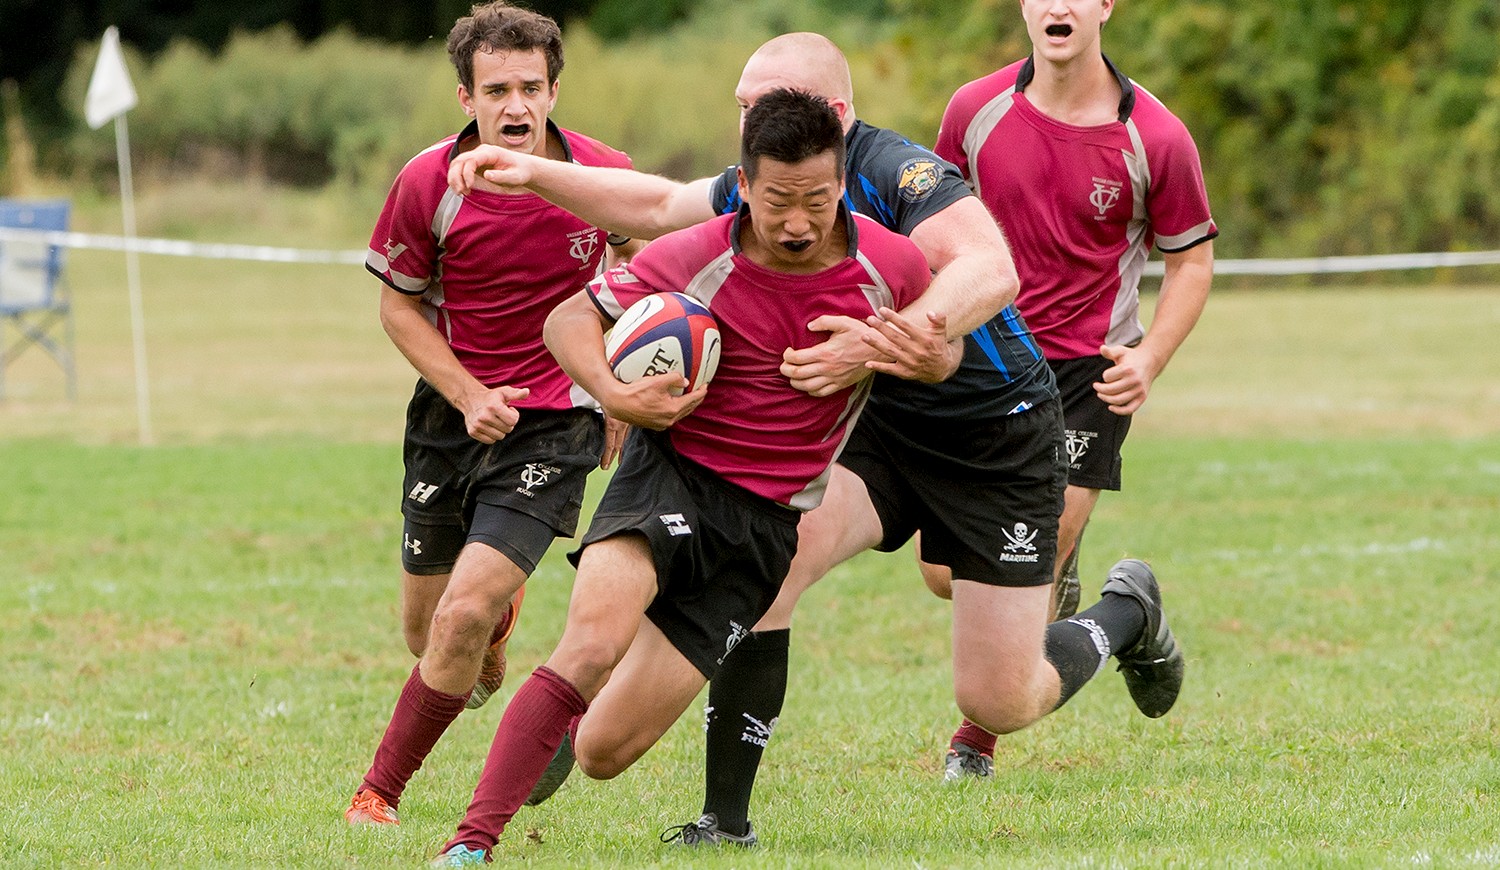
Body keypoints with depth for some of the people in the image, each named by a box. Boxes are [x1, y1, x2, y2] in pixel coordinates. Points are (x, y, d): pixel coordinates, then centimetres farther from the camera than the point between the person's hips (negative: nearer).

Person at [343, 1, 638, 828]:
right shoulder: (429, 183, -12)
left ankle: (379, 791, -1)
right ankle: (498, 612, 49)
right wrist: (470, 395, -12)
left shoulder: (604, 177, -12)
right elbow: (399, 304, 1)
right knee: (425, 629, 11)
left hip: (554, 425, -2)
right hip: (453, 411, 2)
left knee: (464, 619, -17)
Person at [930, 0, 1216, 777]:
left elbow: (1192, 258, 0)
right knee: (949, 574, -1)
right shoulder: (975, 111, -5)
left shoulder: (1155, 138, -12)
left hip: (1090, 369, -3)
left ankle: (976, 742, 11)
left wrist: (1149, 360, -14)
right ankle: (1059, 587, 33)